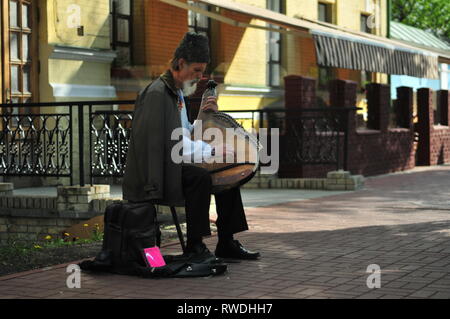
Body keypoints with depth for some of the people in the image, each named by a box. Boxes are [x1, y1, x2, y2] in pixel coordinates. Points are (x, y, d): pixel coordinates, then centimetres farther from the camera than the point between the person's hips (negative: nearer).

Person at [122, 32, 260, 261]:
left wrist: (207, 115, 2)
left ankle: (226, 243, 4)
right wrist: (212, 150, -27)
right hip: (155, 172, -10)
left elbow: (187, 133, 20)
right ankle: (194, 246, -24)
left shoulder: (178, 92, 16)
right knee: (200, 176, -32)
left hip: (173, 165, 10)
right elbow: (168, 142, -25)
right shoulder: (157, 93, -16)